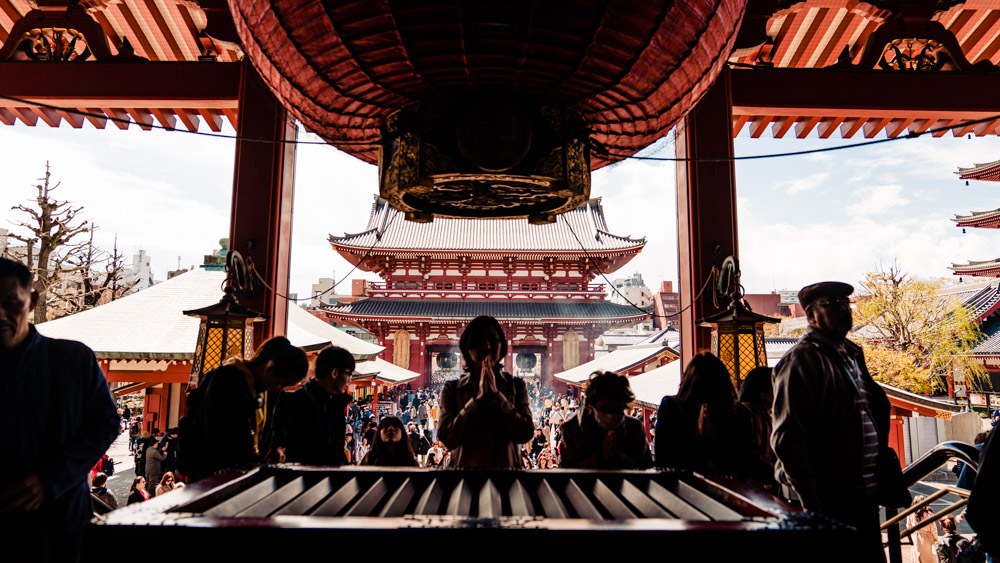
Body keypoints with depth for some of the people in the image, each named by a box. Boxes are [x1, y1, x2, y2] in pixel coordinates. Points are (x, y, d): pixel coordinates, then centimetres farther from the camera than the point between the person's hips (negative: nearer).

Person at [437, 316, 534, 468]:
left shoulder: (516, 385, 2)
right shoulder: (452, 388, 0)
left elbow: (525, 434, -9)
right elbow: (447, 439, -10)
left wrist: (495, 394, -14)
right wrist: (479, 398, -15)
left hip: (507, 466, 0)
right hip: (465, 465, 0)